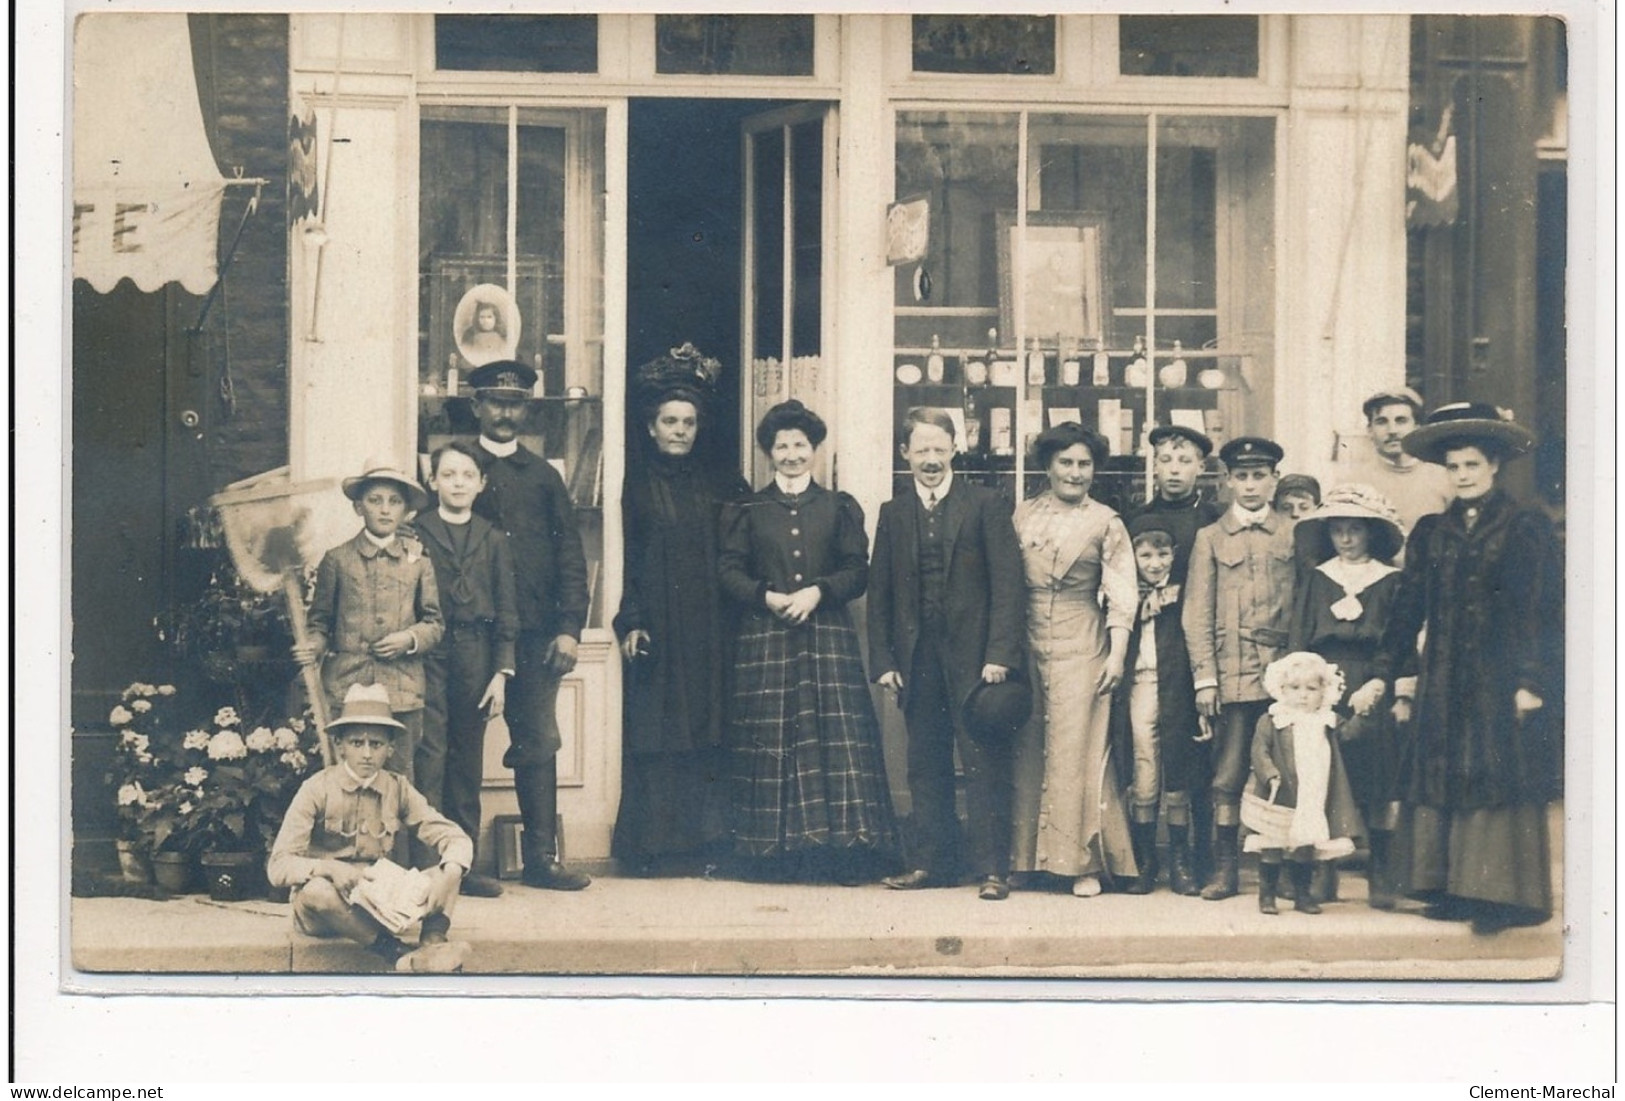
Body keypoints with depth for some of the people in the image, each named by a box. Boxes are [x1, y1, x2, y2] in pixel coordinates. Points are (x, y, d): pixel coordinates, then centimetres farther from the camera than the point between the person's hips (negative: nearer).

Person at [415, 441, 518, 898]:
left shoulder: (493, 540, 13)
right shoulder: (415, 534, 4)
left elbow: (507, 612, 11)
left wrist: (501, 672, 3)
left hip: (476, 655, 4)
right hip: (429, 653, -3)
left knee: (468, 760, 7)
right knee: (430, 753, -11)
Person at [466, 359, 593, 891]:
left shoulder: (543, 475, 16)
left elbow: (570, 555, 12)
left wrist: (569, 627, 1)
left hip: (534, 633, 3)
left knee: (539, 743, 0)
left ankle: (540, 857, 4)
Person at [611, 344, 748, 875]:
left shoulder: (717, 483, 10)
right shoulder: (639, 484, 5)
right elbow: (632, 559, 1)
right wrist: (631, 622, -8)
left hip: (710, 627, 2)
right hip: (659, 625, -2)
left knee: (710, 733, 0)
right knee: (656, 733, -3)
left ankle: (707, 841, 3)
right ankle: (653, 845, -1)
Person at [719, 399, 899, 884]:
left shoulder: (838, 508, 11)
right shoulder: (749, 510, 12)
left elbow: (858, 571, 5)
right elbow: (729, 571, 5)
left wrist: (817, 592, -11)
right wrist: (767, 598, -11)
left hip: (828, 634, 0)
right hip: (765, 638, 0)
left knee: (837, 734, -7)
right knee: (771, 738, -3)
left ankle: (844, 847, -6)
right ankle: (776, 851, 1)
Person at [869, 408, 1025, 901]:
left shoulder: (986, 505, 2)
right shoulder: (893, 513, 12)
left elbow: (1006, 583, -4)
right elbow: (879, 592, 11)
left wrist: (999, 654, -13)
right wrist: (882, 659, 2)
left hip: (973, 654, -4)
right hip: (917, 657, 4)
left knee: (984, 764, -4)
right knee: (925, 765, 8)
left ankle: (992, 868, -3)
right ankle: (931, 861, 14)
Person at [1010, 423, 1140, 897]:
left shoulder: (1105, 523, 2)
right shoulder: (1023, 515, 9)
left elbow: (1121, 595, -1)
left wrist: (1117, 655, -9)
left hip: (1082, 648, -3)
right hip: (1028, 645, 3)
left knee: (1075, 751, -6)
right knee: (1028, 752, 4)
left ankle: (1082, 861, -1)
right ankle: (1029, 856, 11)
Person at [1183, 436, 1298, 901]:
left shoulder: (1293, 535, 10)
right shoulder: (1210, 538, 9)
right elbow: (1197, 614, 5)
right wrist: (1204, 677, -3)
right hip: (1231, 674, 0)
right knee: (1227, 778, 0)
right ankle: (1225, 868, 5)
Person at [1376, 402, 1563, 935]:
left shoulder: (1527, 527, -1)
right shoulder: (1431, 532, 12)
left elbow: (1542, 609, -6)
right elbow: (1407, 610, 12)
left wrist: (1531, 681, -14)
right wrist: (1388, 678, 6)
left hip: (1504, 678, -4)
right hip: (1445, 684, 5)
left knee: (1502, 784, -5)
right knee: (1444, 782, 2)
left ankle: (1506, 895, -3)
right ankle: (1455, 890, 7)